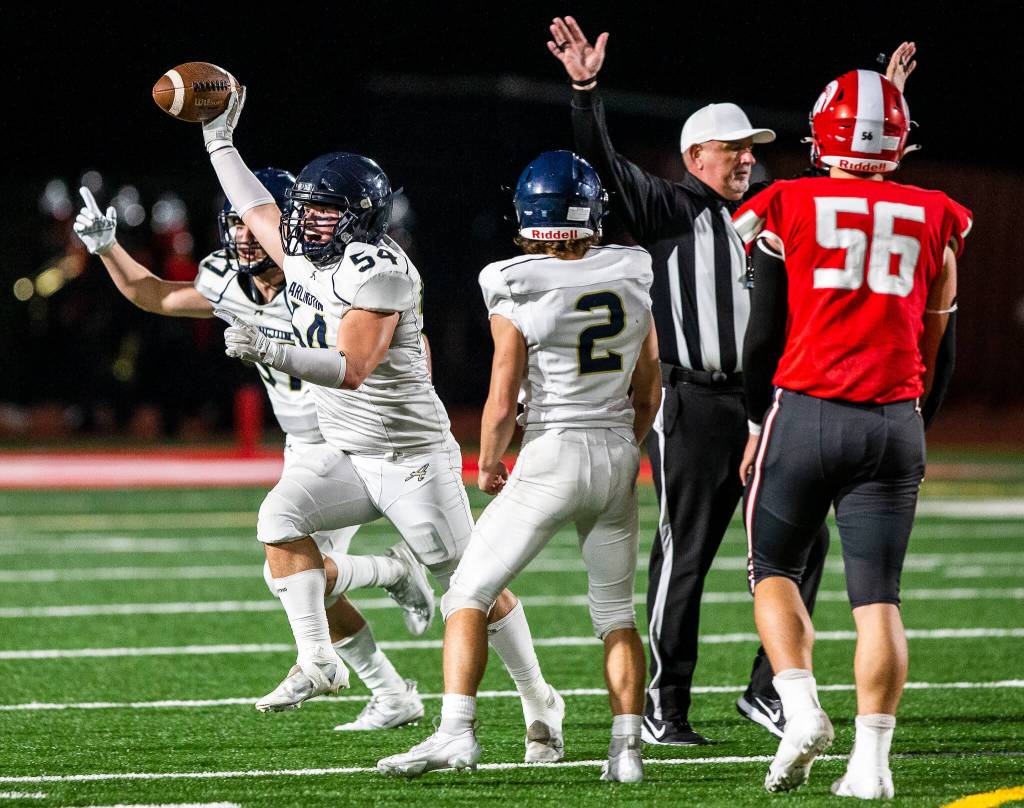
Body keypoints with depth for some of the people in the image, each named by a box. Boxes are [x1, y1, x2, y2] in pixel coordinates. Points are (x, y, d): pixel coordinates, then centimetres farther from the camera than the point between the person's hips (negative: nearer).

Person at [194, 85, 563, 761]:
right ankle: (319, 662, -21)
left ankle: (538, 700, 17)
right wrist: (220, 141, 26)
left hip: (413, 457, -7)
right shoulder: (304, 260, 4)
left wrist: (268, 352, -40)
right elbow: (260, 212, 24)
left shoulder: (378, 273, -21)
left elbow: (349, 369, -30)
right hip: (348, 456, 7)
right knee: (280, 515, -20)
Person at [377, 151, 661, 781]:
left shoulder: (517, 297, -12)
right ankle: (627, 747, 11)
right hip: (618, 453, 4)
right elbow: (649, 392, 10)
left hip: (551, 458, -4)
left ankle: (457, 730, -11)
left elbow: (502, 405, -11)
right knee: (616, 611, 17)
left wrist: (488, 464, 8)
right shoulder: (630, 281, 2)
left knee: (469, 594, 3)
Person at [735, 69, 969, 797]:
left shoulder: (787, 211, 1)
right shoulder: (932, 221, 8)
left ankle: (802, 710, -5)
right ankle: (871, 759, -3)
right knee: (878, 597, 4)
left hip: (804, 411, -2)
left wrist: (758, 423, 17)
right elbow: (938, 346, 15)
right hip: (894, 423, 2)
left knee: (774, 570, 15)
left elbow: (764, 334, 4)